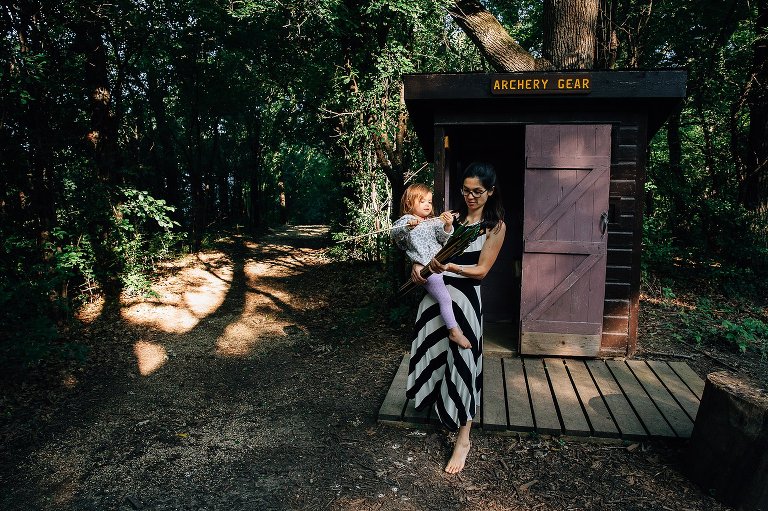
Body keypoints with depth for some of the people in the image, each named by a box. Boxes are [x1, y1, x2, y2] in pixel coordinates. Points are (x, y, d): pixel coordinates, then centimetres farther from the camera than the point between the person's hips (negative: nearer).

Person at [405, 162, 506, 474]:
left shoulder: (496, 227, -2)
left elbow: (481, 270, -8)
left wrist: (449, 267, -24)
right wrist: (418, 265, -8)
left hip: (464, 298, -5)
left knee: (462, 362, -2)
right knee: (432, 352, 16)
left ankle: (463, 440, 11)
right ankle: (433, 403, 44)